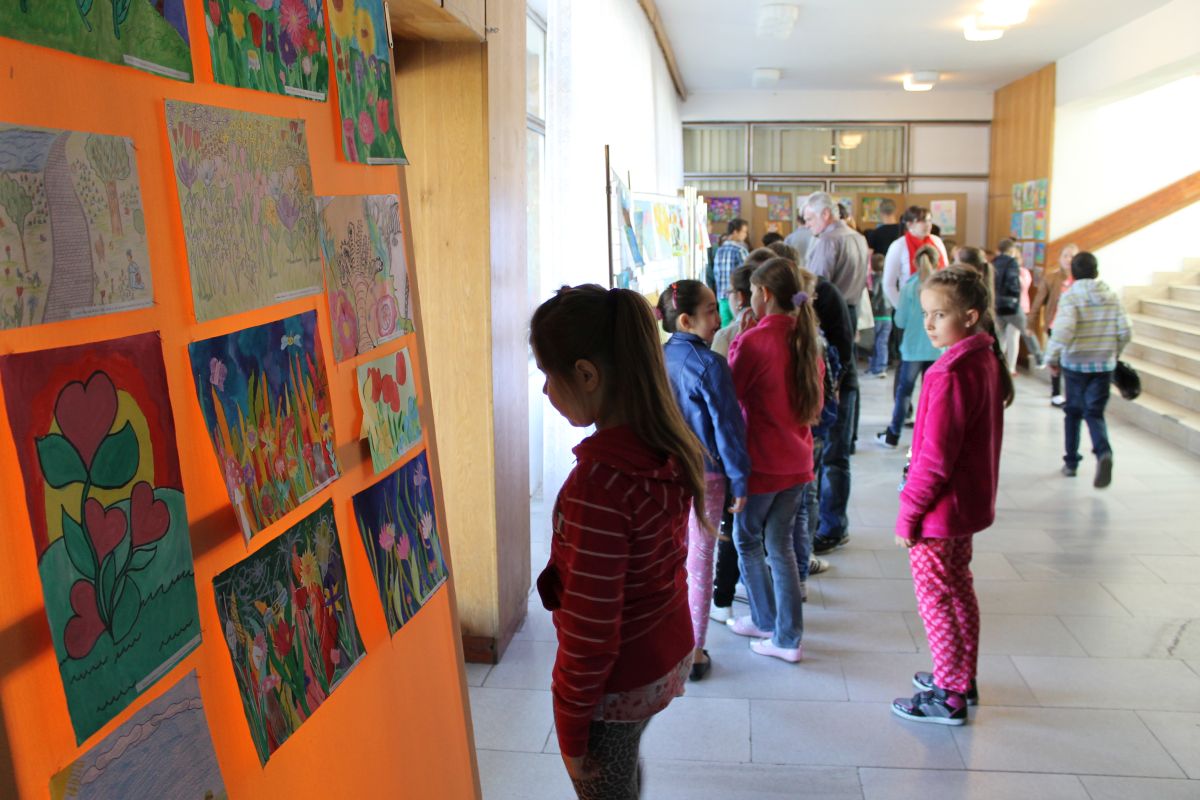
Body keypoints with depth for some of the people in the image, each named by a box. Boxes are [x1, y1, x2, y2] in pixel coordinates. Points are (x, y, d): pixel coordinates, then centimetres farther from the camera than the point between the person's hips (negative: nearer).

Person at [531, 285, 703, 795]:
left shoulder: (598, 481, -31)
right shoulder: (670, 446, -7)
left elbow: (589, 628, -24)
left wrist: (570, 730, -12)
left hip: (619, 681, -7)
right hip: (671, 652, 7)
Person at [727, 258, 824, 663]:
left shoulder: (754, 340, -20)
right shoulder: (807, 337, 3)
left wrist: (737, 340, -4)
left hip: (761, 461, -7)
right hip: (797, 459, 7)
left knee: (747, 540, 16)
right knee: (780, 543, 15)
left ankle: (766, 621, 29)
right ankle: (788, 637, 19)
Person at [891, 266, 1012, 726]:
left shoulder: (951, 374, -26)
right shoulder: (987, 360, 3)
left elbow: (935, 457, -24)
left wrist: (908, 513, -16)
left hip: (939, 512, -9)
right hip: (971, 502, 9)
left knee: (936, 600, 4)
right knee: (959, 589, 21)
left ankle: (949, 697, 17)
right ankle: (963, 678, 36)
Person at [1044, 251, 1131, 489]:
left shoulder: (1071, 296, -10)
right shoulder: (1111, 296, 3)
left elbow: (1063, 330, -24)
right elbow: (1124, 332, 1)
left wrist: (1052, 357, -13)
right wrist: (1114, 354, 18)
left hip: (1075, 364, -2)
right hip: (1104, 364, 2)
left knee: (1073, 412, 13)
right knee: (1095, 413, 5)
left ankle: (1071, 462, 21)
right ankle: (1103, 452, -22)